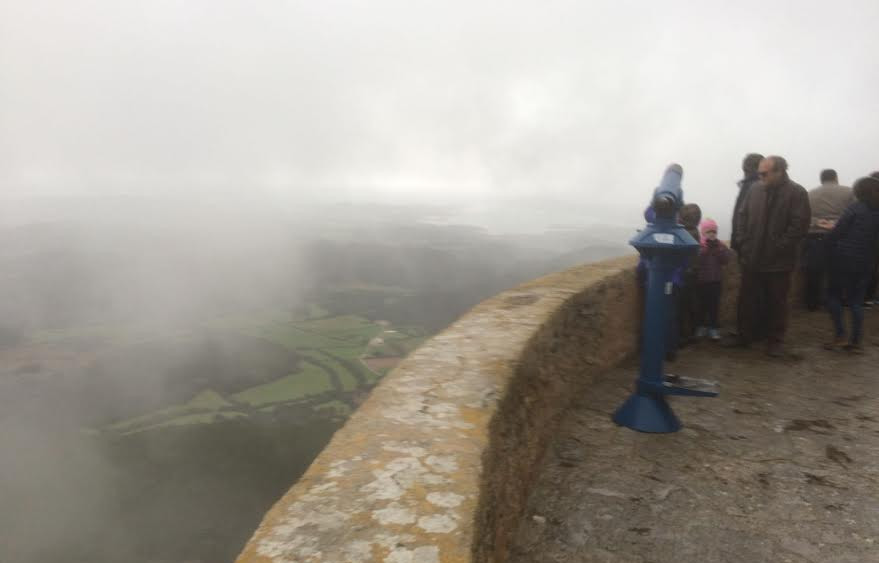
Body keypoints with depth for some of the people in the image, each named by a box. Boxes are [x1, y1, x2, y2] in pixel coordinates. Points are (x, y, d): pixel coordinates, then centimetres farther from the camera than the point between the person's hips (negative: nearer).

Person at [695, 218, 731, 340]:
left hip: (716, 280, 2)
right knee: (701, 304, 7)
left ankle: (712, 327, 11)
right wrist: (706, 248, -23)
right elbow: (695, 260, -20)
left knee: (714, 304, 4)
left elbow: (725, 260, -9)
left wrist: (717, 247, -17)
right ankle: (701, 326, 19)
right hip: (701, 280, -2)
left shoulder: (720, 245, 3)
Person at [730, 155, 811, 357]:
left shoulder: (797, 193, -10)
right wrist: (744, 243, 0)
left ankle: (776, 340, 21)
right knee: (747, 300, 12)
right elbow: (742, 216, 9)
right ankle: (744, 335, 26)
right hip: (751, 258, 4)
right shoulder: (755, 189, 3)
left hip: (778, 261, -4)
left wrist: (778, 249, -15)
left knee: (776, 303, 9)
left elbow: (800, 225, -14)